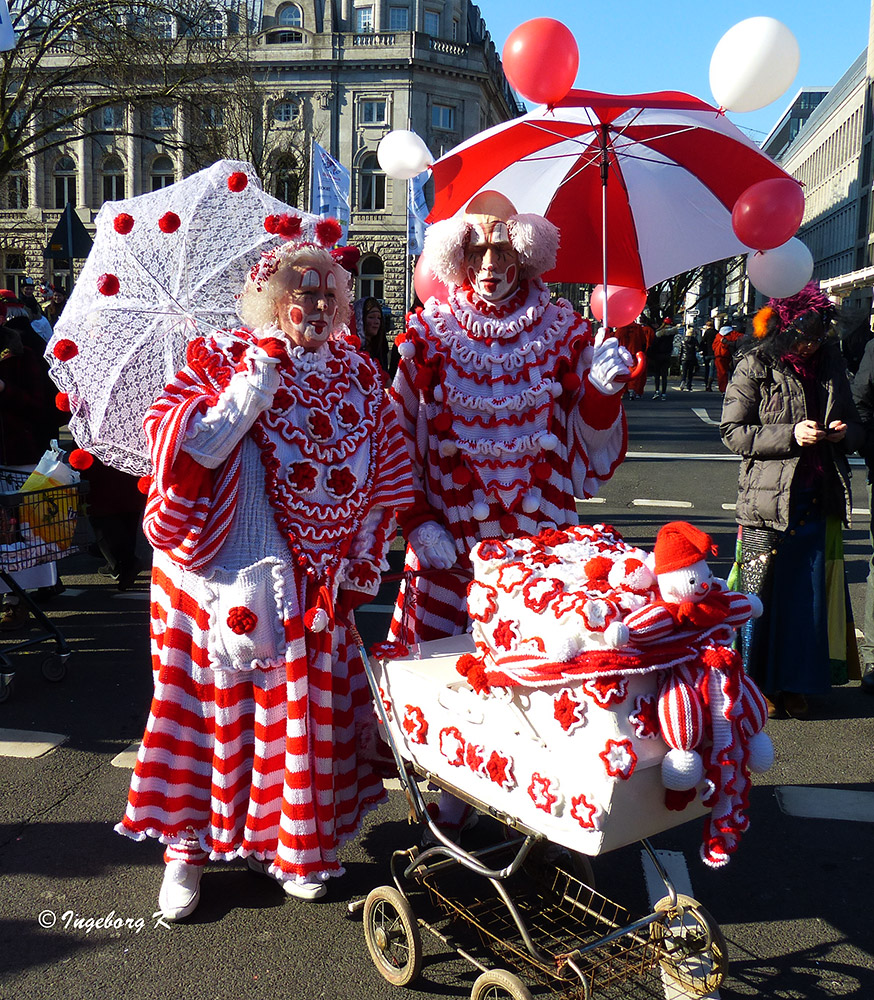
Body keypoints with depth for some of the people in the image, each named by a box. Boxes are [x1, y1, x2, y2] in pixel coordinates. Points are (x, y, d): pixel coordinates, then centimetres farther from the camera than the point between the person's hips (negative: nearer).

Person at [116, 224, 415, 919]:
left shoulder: (359, 374, 6)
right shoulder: (222, 361, -4)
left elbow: (387, 479, 10)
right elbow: (182, 446, -20)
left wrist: (365, 562, 4)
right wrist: (257, 384, -21)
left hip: (315, 586, 3)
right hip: (220, 579, -3)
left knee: (308, 716, 10)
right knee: (214, 707, 6)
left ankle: (295, 847, 29)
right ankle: (187, 845, 25)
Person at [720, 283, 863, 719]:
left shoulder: (831, 365, 11)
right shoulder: (756, 367, -3)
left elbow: (854, 424, 21)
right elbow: (732, 430, -8)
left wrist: (845, 432, -3)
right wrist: (791, 435, -17)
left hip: (818, 500, 4)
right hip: (768, 499, -4)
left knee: (810, 594, 6)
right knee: (760, 594, 1)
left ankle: (794, 683, 20)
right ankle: (756, 684, 16)